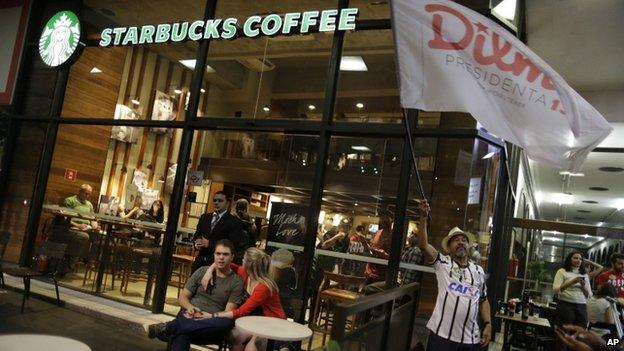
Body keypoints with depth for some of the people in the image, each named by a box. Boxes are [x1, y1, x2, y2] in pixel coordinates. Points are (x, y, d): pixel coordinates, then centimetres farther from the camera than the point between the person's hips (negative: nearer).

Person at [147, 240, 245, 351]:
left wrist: (210, 316, -19)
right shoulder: (202, 271, 13)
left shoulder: (236, 283, 6)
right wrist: (190, 307, -8)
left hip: (210, 326, 0)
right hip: (189, 317, 0)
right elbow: (182, 297, 15)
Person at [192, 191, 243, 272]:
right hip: (200, 261, 5)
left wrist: (210, 244, -16)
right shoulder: (204, 217, 15)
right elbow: (196, 235, 21)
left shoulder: (233, 222, -5)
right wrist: (197, 242, -3)